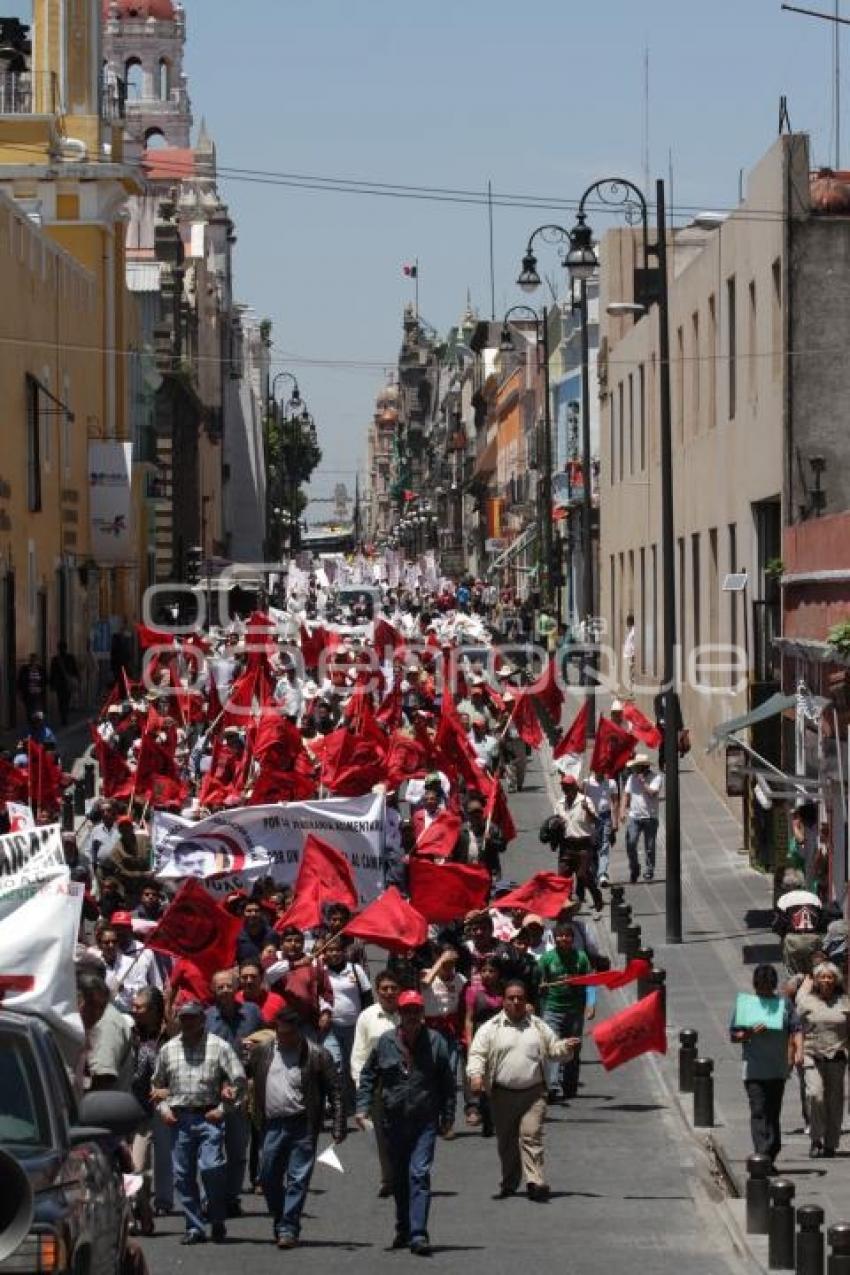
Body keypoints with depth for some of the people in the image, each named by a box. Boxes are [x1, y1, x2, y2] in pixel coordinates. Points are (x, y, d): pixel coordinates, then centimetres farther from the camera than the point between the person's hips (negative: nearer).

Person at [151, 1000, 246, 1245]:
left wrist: (223, 1109, -5)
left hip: (209, 1117, -4)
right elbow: (157, 1084, 23)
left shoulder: (218, 1046, 2)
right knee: (183, 1174, 3)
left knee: (211, 1167, -16)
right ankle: (194, 1227, 11)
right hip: (179, 1119, 4)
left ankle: (218, 1222, 1)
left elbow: (239, 1080, 1)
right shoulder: (168, 1049, 13)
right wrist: (163, 1107, 8)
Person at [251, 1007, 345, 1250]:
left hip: (302, 1126, -4)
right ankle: (281, 1223, 26)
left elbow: (335, 1092, -3)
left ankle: (288, 1228, -3)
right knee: (269, 1177, 9)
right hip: (272, 1125, 4)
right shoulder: (262, 1052, 8)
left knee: (297, 1179, -5)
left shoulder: (317, 1056, -3)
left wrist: (338, 1127, -9)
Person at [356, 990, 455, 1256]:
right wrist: (363, 1107, -1)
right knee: (399, 1179, 14)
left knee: (419, 1174, -13)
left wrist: (447, 1115, 4)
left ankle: (418, 1234, -16)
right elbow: (368, 1076, 10)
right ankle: (403, 1229, 28)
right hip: (394, 1121, 3)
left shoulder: (435, 1042, -1)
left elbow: (447, 1082, 6)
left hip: (425, 1121, -3)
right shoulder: (384, 1043, 2)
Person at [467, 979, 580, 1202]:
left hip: (533, 1092, 0)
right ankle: (509, 1183, 22)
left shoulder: (538, 1026, 11)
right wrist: (476, 1075, -21)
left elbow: (553, 1049, 18)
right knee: (506, 1140, 8)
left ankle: (535, 1182, -18)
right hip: (502, 1094, 0)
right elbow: (477, 1053, -3)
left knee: (531, 1135, -12)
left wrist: (567, 1047, -4)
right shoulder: (491, 1028, 3)